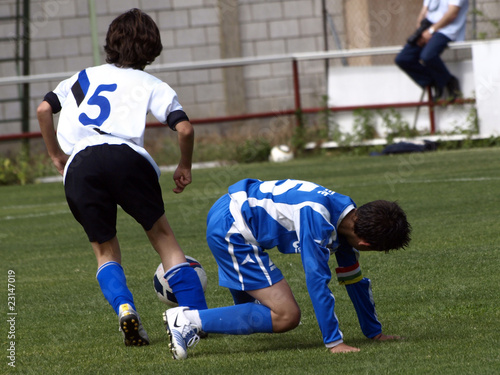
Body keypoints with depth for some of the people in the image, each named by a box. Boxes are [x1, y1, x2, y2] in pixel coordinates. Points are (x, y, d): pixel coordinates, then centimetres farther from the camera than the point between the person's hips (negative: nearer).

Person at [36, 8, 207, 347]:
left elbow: (44, 109, 22)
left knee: (105, 251, 17)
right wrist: (185, 167, 23)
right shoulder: (152, 86, 20)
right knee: (163, 236, 11)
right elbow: (185, 128, 7)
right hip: (125, 155, -2)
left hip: (78, 164, 2)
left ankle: (124, 307, -10)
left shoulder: (83, 77, 30)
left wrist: (56, 155, 32)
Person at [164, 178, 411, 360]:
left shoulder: (348, 216, 1)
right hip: (231, 230, -10)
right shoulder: (317, 218, -28)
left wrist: (374, 332, 17)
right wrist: (334, 342, -27)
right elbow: (317, 281, -29)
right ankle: (188, 320, -16)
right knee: (286, 316, -15)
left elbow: (353, 278, 13)